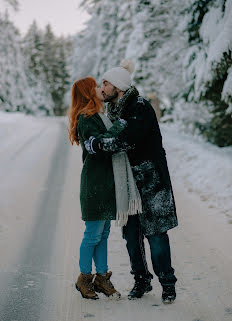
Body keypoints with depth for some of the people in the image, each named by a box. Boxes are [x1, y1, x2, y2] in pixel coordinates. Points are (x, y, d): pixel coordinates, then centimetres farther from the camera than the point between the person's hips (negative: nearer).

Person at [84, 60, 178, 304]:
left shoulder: (140, 107, -16)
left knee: (155, 231, -5)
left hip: (150, 178, -7)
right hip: (126, 180, 7)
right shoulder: (113, 110, 10)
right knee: (131, 233, 9)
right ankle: (142, 280, 22)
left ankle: (168, 283, 6)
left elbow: (127, 140, -30)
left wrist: (97, 144, -24)